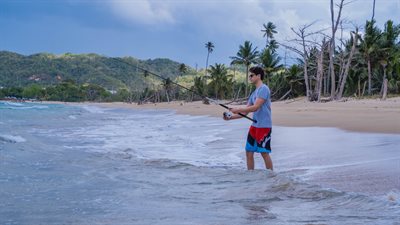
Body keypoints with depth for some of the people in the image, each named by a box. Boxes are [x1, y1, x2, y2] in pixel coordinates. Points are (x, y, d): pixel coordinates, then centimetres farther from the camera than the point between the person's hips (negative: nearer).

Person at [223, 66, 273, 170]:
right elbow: (245, 112, 16)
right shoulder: (254, 93, 16)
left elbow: (255, 107, -20)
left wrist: (238, 109, -16)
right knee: (249, 151, 8)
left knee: (264, 152, -4)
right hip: (254, 125, 9)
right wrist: (230, 117, 4)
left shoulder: (264, 89, -11)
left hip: (264, 126, -9)